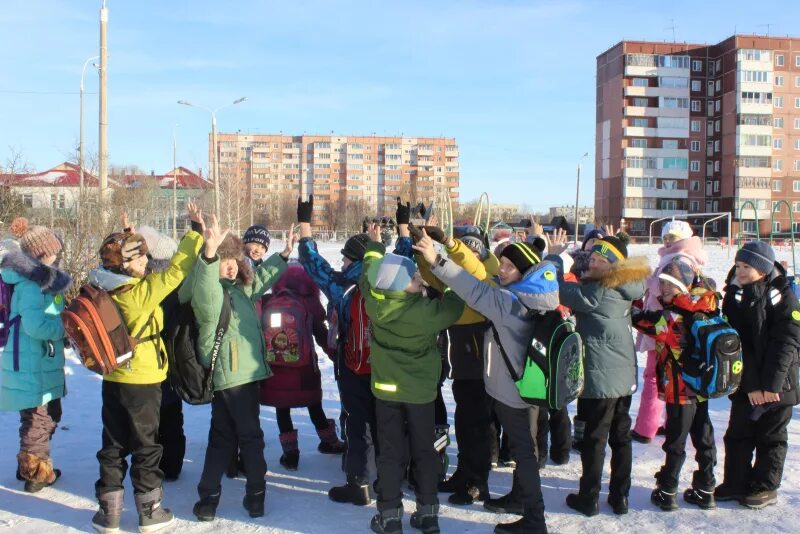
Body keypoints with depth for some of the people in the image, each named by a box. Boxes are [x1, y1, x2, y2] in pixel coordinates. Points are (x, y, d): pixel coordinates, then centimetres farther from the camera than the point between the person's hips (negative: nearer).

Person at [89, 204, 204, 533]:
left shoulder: (102, 290, -4)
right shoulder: (143, 292, -21)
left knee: (113, 446, 14)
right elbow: (176, 270, -18)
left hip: (112, 380, 5)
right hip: (143, 382, -5)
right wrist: (196, 231, -11)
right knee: (146, 446, 7)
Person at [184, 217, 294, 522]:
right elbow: (206, 294, -39)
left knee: (223, 436, 13)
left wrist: (283, 256, 30)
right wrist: (209, 254, -53)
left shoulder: (238, 287, 12)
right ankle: (255, 495, 14)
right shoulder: (210, 291, -15)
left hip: (237, 373, 9)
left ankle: (208, 499, 20)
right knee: (250, 436, 2)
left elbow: (260, 279, 31)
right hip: (233, 374, -9)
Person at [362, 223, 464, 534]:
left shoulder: (374, 301, -14)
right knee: (424, 451, 12)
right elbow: (452, 307, -6)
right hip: (421, 391, -2)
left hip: (386, 389, 2)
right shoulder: (426, 311, -23)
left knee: (391, 453, 9)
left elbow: (369, 274, 6)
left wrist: (375, 245, 20)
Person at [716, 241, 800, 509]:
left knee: (771, 438, 8)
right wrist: (751, 385, -15)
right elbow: (736, 344, -7)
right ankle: (735, 483, 22)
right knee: (738, 435, 9)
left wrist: (771, 384, -19)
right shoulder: (734, 297, -1)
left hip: (778, 384, -3)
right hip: (745, 384, 3)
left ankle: (765, 487, 21)